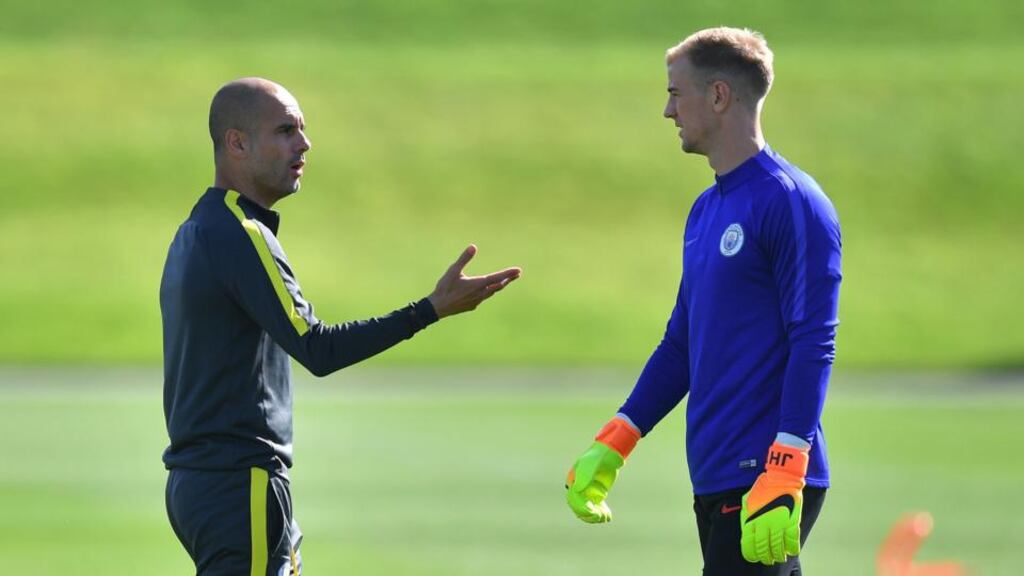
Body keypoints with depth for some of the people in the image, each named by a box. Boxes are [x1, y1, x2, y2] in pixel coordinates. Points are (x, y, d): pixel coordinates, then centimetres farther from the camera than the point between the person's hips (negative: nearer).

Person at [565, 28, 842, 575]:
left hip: (765, 478, -9)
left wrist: (783, 476, -22)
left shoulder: (791, 202, -10)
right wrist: (611, 446, 20)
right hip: (715, 478, 9)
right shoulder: (706, 211, 18)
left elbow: (813, 345, -16)